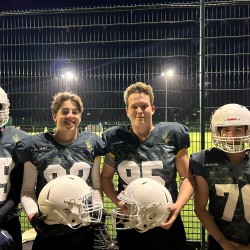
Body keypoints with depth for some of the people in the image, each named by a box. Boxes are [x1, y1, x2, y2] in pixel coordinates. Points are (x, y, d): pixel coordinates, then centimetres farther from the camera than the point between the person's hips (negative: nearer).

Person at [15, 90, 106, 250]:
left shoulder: (91, 143, 3)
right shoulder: (36, 146, -1)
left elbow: (96, 186, 8)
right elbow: (27, 191, 3)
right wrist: (34, 216, -13)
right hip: (48, 232, -1)